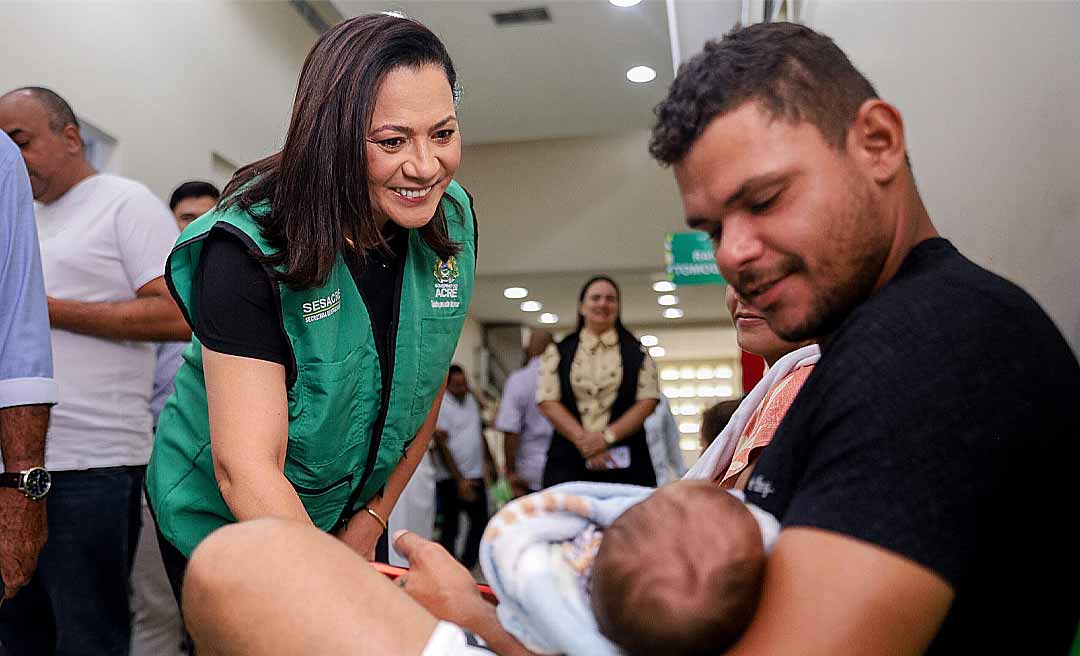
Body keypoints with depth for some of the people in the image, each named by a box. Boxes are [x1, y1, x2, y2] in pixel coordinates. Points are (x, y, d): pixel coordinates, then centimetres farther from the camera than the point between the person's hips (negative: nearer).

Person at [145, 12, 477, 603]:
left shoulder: (452, 222, -13)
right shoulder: (248, 249, -29)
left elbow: (425, 388, -2)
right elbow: (246, 467, -34)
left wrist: (370, 523, -1)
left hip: (352, 516, 5)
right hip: (221, 519, -4)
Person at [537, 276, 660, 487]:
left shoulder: (637, 353, 12)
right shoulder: (558, 353, 13)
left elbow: (648, 401, 3)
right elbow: (548, 402, 3)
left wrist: (608, 436, -10)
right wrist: (583, 439, -11)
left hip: (624, 462, 0)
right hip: (569, 462, 0)